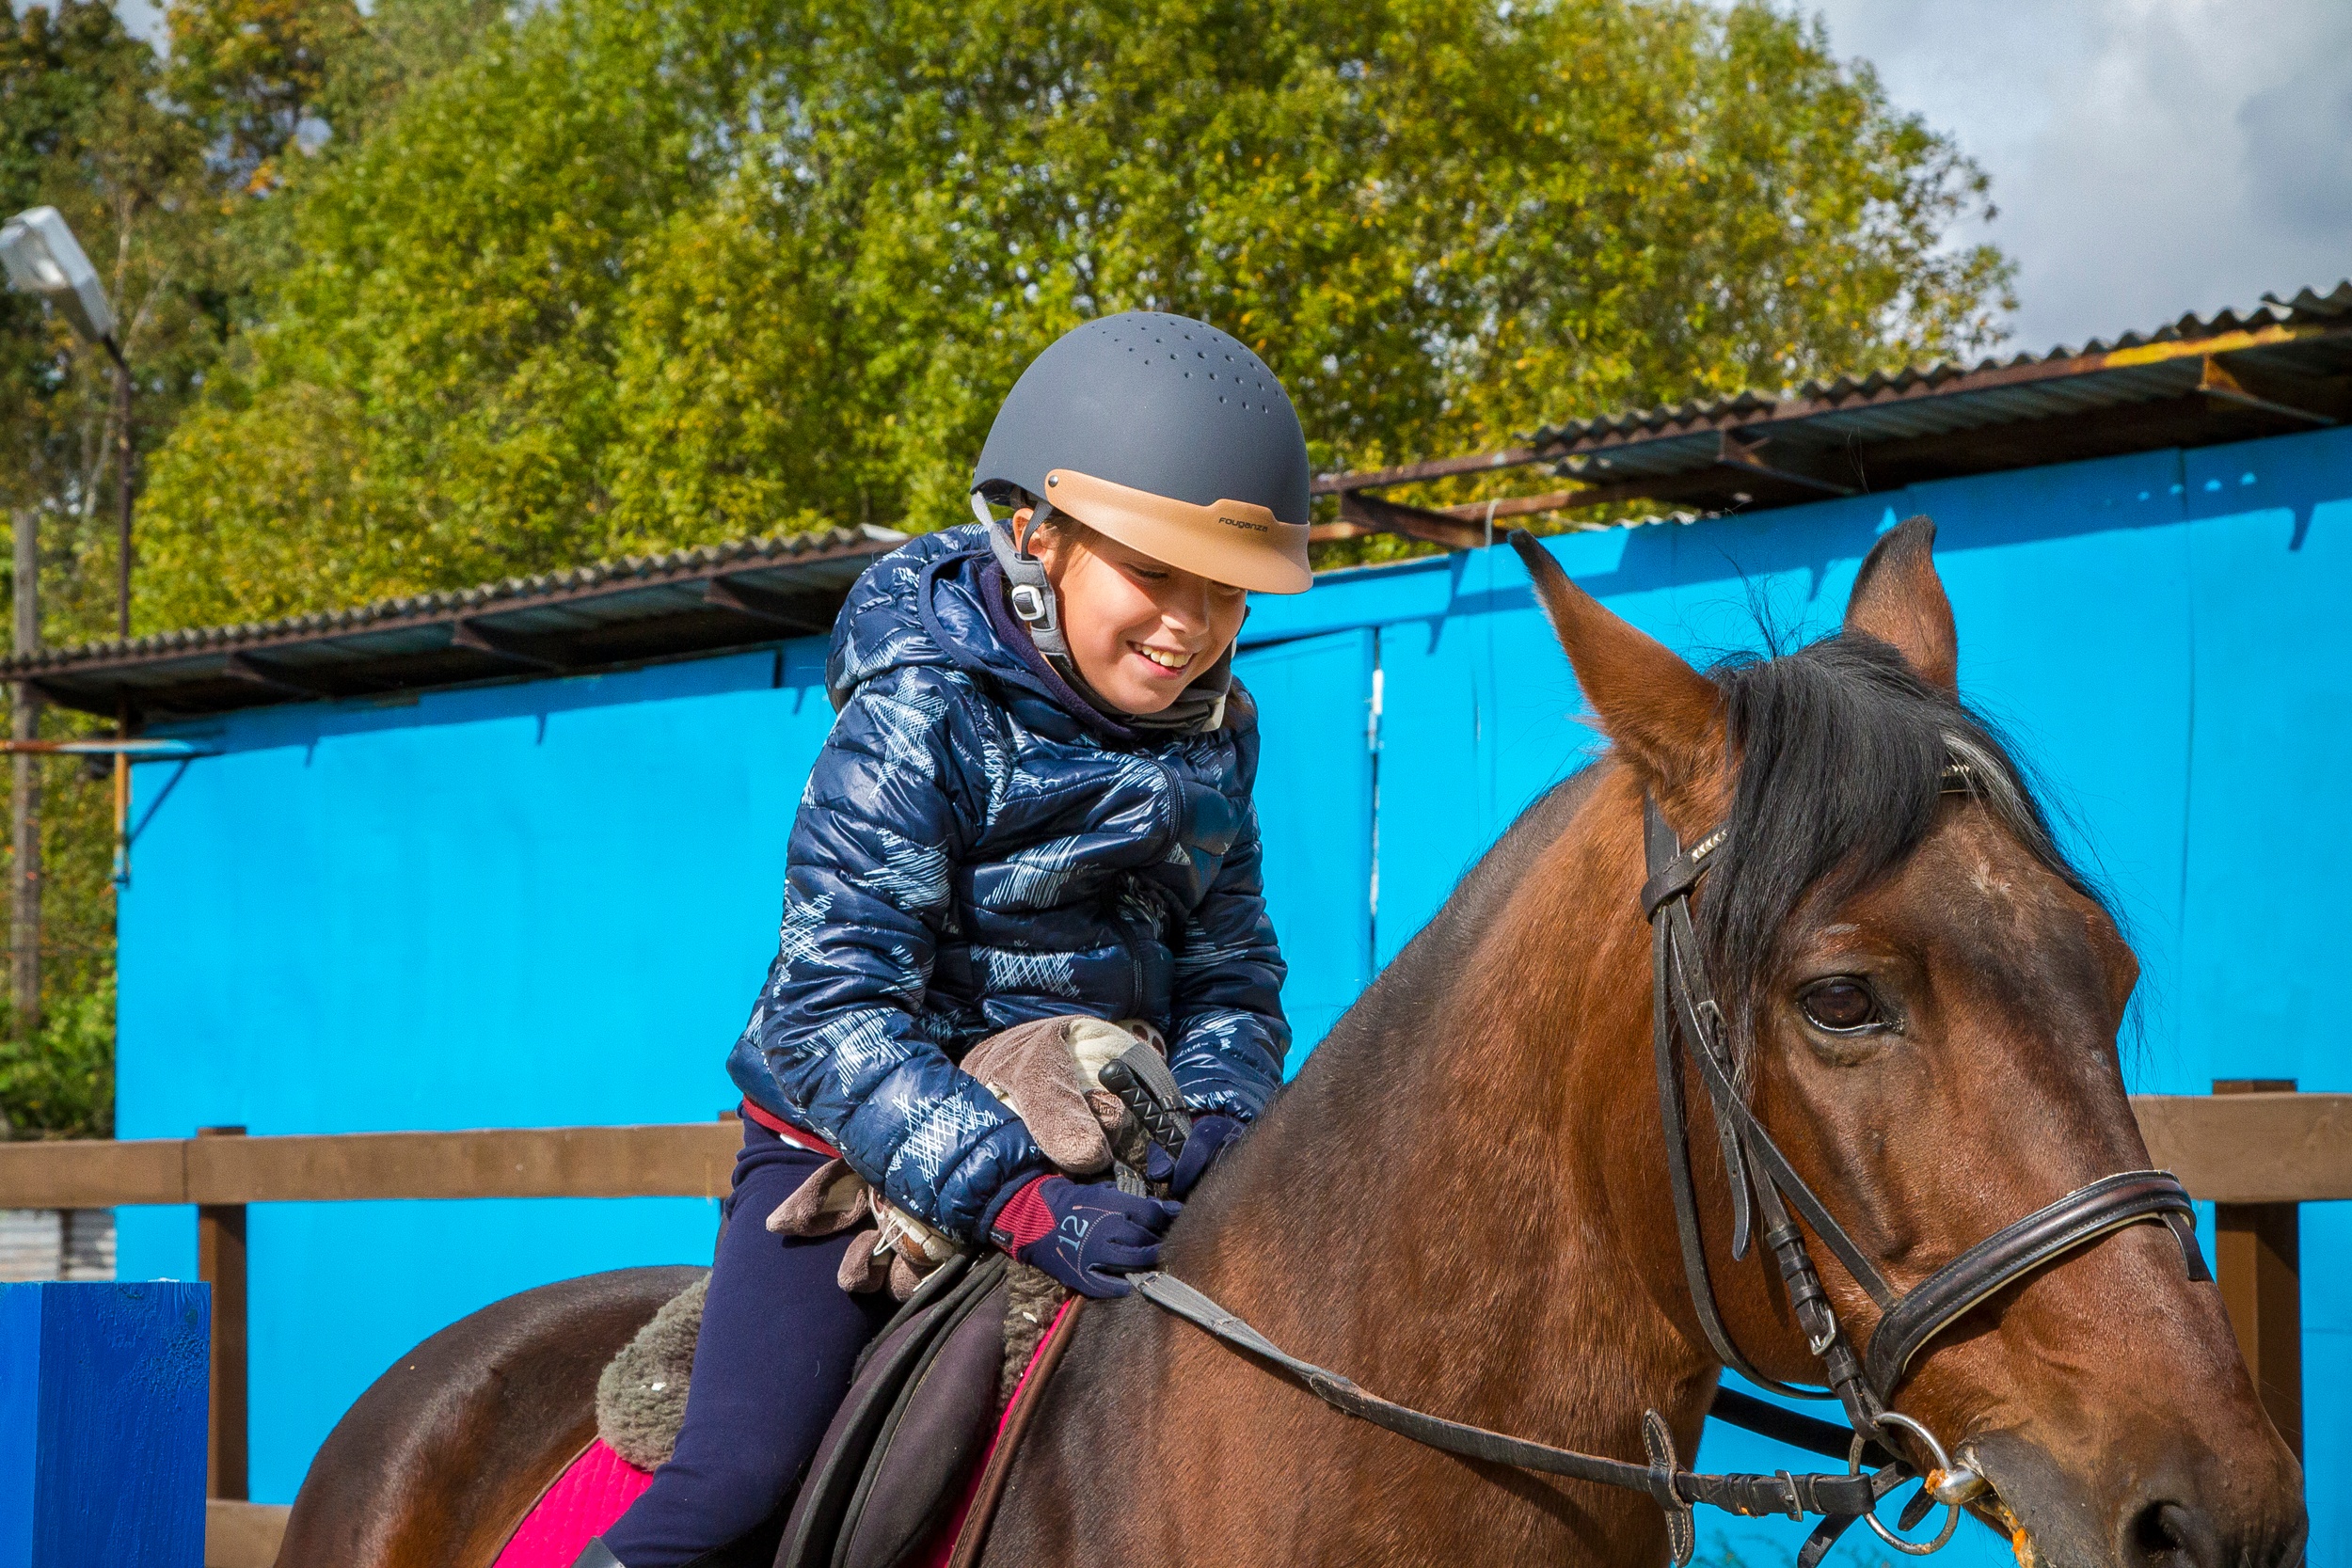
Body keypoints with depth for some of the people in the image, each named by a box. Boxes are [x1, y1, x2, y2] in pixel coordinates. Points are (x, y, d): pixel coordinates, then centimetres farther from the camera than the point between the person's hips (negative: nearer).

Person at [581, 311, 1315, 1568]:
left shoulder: (1212, 733, 1)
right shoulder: (918, 721, -19)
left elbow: (1231, 970, 7)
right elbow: (833, 1013, -25)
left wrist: (1216, 1112, -16)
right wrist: (1011, 1196, -37)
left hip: (1097, 1161, 6)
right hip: (861, 1149, -6)